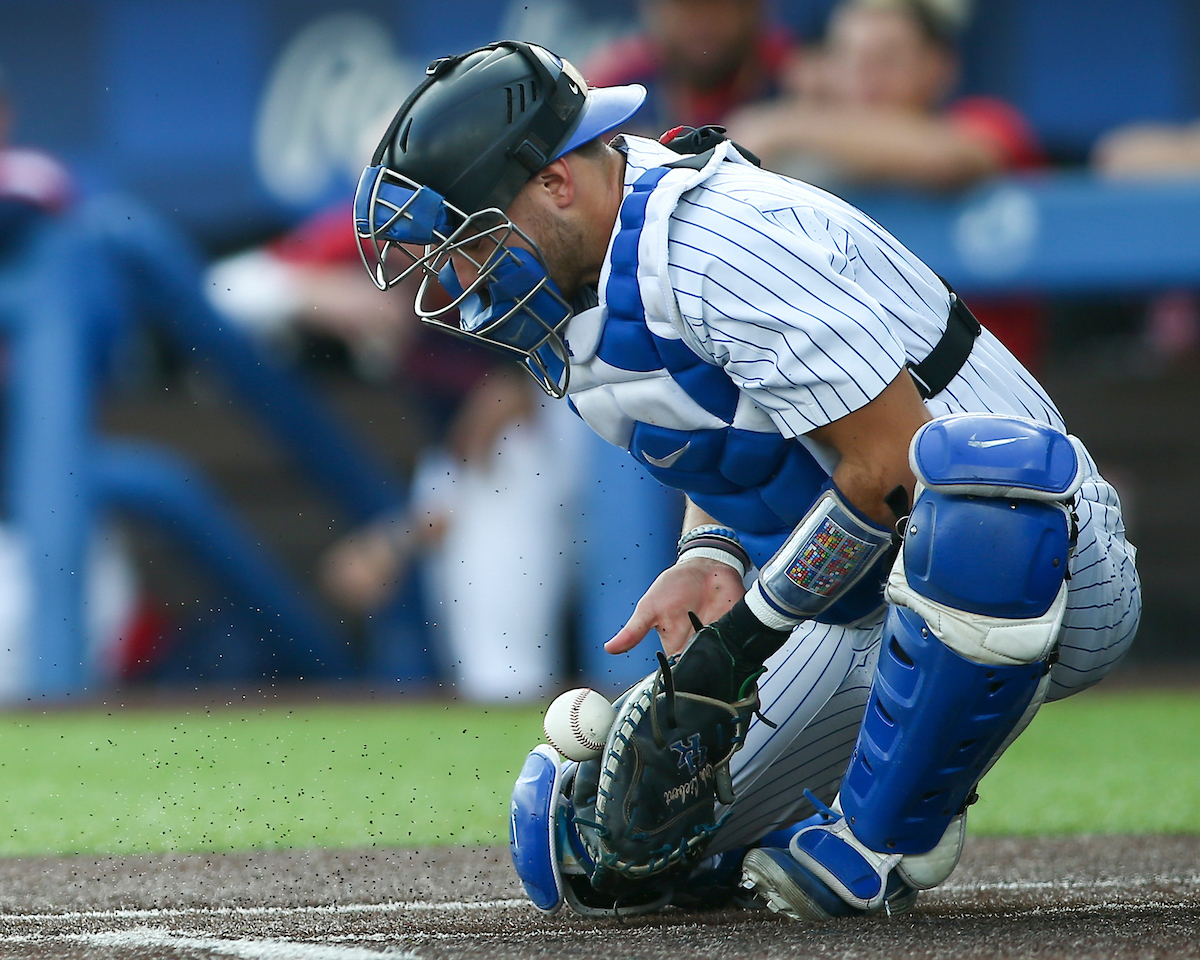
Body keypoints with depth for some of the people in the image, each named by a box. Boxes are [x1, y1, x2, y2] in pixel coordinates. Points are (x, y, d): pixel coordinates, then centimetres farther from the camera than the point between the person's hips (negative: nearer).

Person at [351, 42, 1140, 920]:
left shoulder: (715, 239, -23)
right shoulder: (578, 302, 6)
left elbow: (893, 462, -24)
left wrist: (743, 637, -18)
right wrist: (710, 561, -8)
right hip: (864, 611, 8)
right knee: (606, 857, 1)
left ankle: (883, 840, -26)